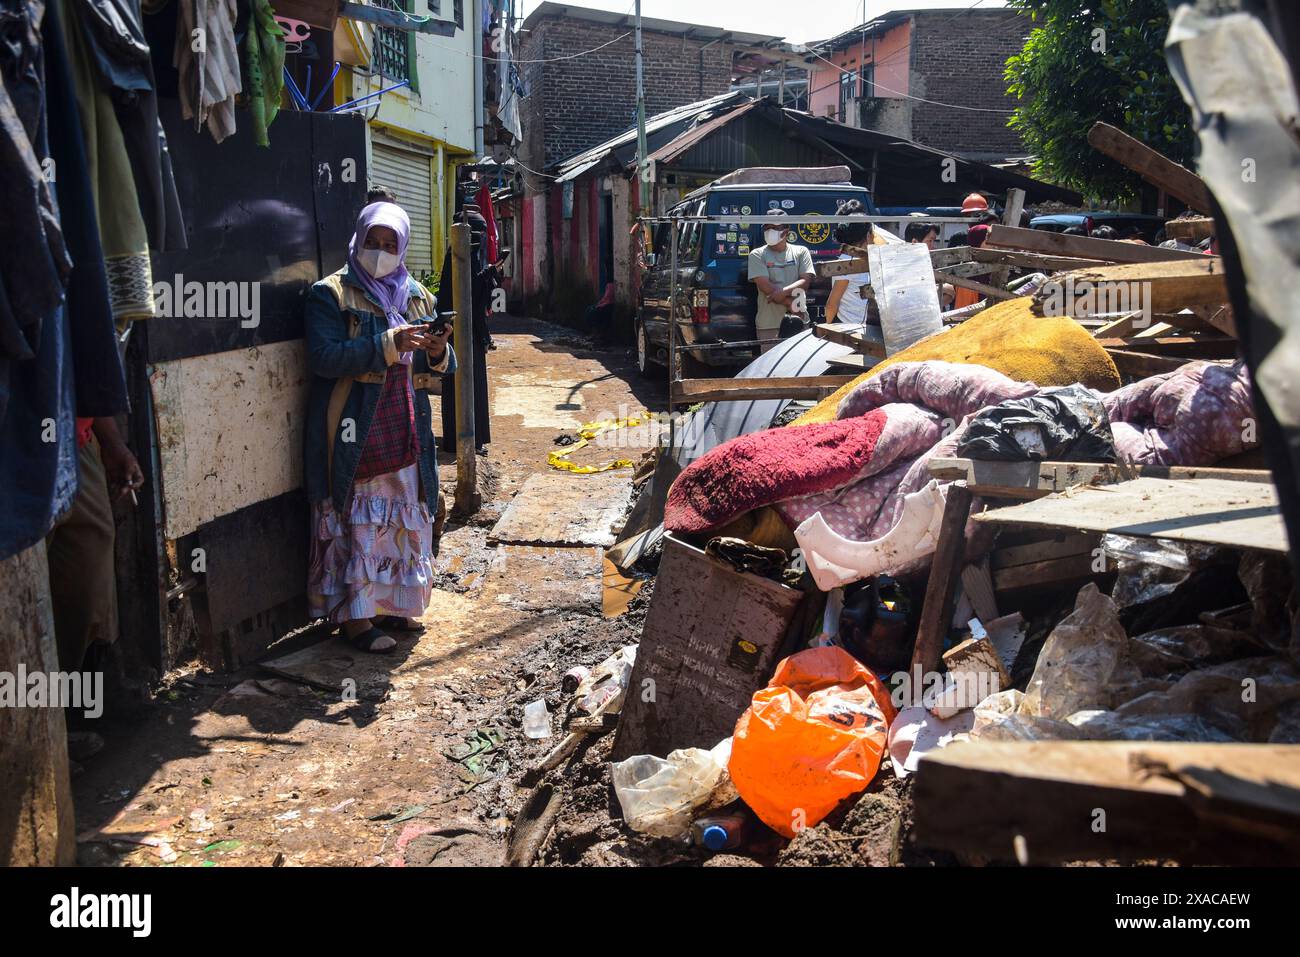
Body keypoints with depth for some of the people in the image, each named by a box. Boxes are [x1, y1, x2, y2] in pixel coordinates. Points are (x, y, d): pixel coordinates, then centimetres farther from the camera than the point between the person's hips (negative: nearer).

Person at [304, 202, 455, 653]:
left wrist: (438, 352, -10)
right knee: (356, 522, -3)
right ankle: (355, 617, 5)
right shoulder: (330, 293, -3)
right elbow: (324, 357, -17)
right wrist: (388, 345, -25)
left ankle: (390, 604, 23)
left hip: (405, 429, 6)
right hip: (354, 430, -6)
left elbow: (439, 367, 14)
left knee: (405, 517, 10)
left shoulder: (417, 296, 14)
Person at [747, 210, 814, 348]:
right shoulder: (758, 255, 4)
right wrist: (791, 303, -12)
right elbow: (766, 287, -7)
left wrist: (783, 292, -19)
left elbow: (806, 281, -2)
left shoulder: (801, 252, 10)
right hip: (768, 324, -2)